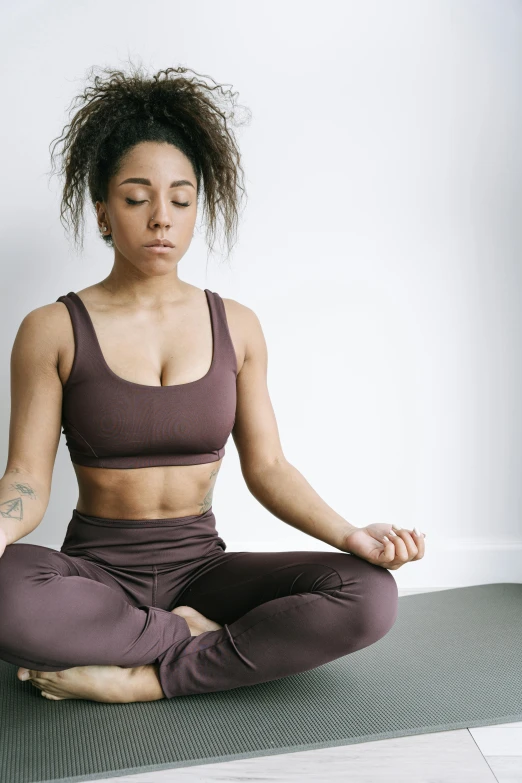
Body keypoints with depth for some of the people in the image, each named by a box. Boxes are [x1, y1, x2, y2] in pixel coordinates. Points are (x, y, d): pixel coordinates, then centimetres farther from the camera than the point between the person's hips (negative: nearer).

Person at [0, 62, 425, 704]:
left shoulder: (235, 326, 5)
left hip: (200, 565, 3)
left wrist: (348, 535, -13)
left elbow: (267, 467, 4)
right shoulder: (53, 331, -2)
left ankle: (137, 679, -18)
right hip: (96, 569, -2)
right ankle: (191, 634, -13)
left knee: (371, 596, -23)